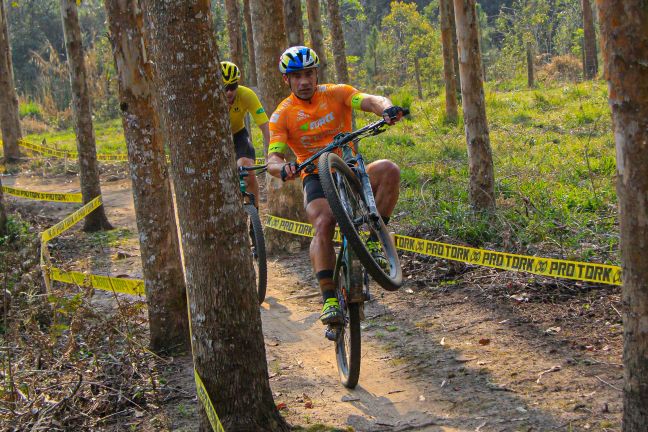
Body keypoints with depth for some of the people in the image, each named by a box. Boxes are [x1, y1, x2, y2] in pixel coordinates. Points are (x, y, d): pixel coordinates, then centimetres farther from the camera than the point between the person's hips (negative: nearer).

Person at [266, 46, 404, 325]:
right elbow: (272, 158, -15)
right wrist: (282, 169, -41)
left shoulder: (336, 93, -1)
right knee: (323, 223, -32)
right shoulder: (282, 115, -4)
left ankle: (372, 240, -18)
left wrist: (387, 108, -44)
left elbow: (369, 101, -19)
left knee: (389, 170, -29)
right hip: (317, 178, -2)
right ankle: (329, 299, -35)